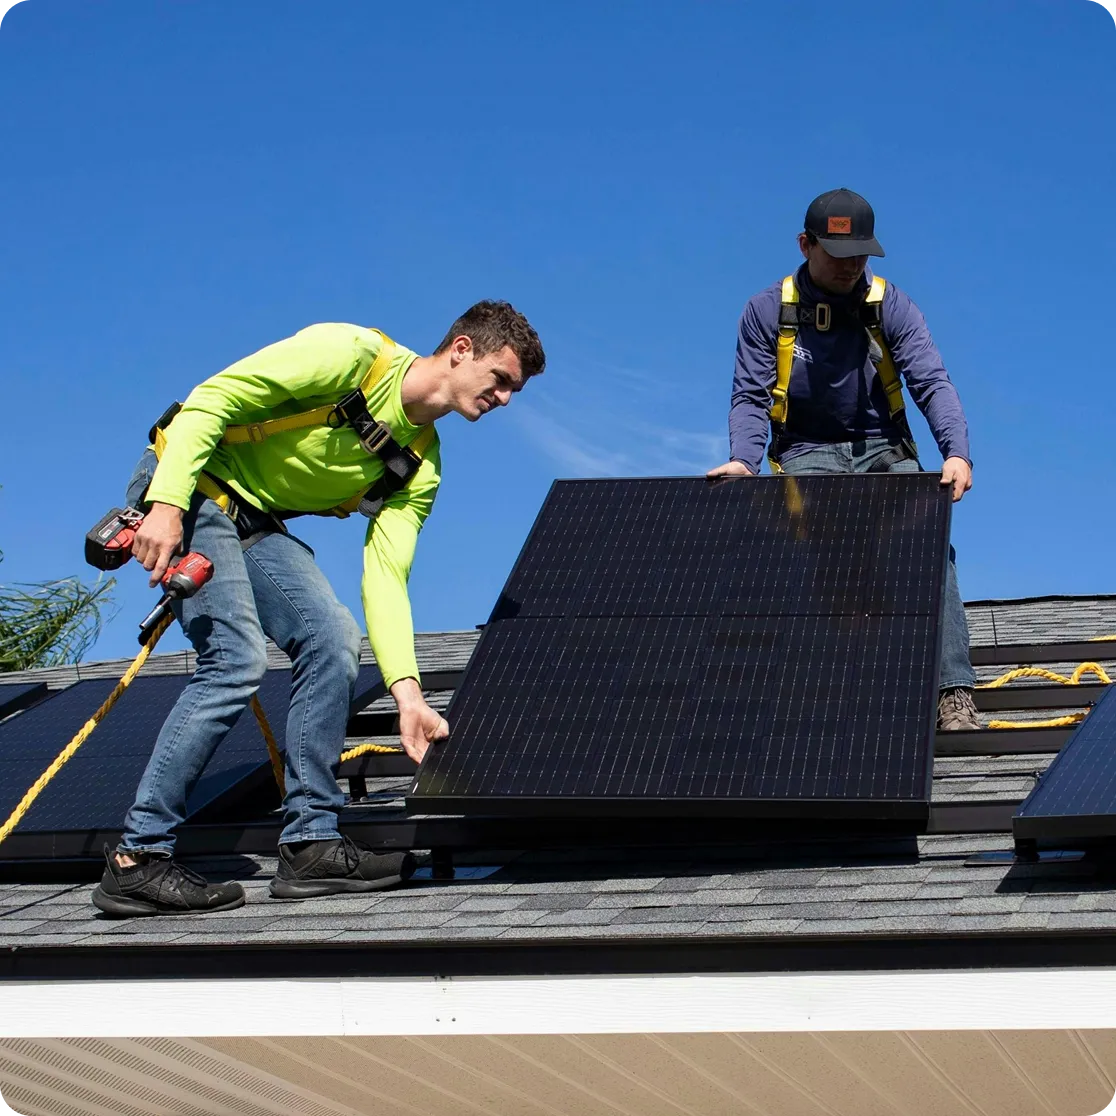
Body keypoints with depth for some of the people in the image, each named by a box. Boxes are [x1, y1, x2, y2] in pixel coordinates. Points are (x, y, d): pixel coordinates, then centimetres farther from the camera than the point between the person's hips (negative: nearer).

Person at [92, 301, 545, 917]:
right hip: (185, 484, -8)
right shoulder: (350, 353, -19)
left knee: (331, 637, -7)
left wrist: (407, 692, -14)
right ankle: (136, 861, -16)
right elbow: (211, 398, -20)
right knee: (236, 657, -20)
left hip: (255, 521, 8)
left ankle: (310, 843, -1)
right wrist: (167, 506, -29)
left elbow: (385, 576, -2)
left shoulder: (420, 467, 3)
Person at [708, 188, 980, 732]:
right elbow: (750, 396, -2)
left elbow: (932, 383, -9)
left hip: (883, 450, 1)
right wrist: (743, 459, -24)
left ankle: (953, 692, -33)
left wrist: (956, 452, -28)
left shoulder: (891, 306, 1)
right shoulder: (768, 310, 2)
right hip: (807, 452, 0)